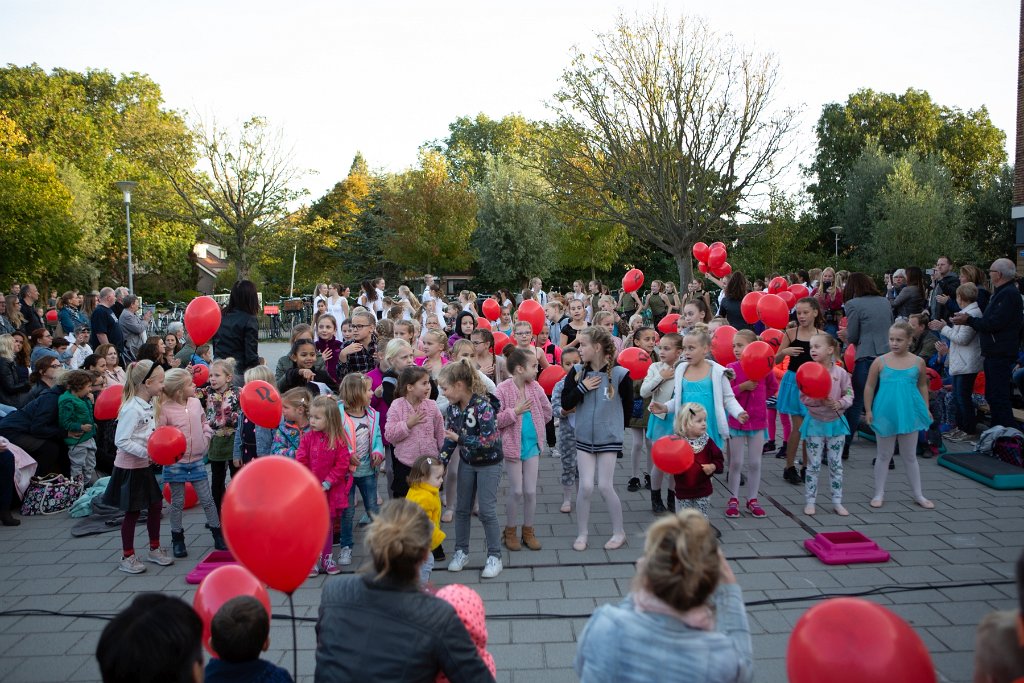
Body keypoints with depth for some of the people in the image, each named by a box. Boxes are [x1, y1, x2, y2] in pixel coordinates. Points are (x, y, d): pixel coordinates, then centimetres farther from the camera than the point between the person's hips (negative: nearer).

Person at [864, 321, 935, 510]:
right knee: (884, 455, 10)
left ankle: (918, 495, 23)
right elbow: (869, 387, -1)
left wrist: (926, 409, 6)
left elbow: (923, 386, 11)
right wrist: (868, 410, -3)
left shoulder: (918, 362, -1)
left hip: (909, 413, 1)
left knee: (910, 456, 13)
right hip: (885, 414, -1)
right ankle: (879, 493, 19)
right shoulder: (880, 361, -5)